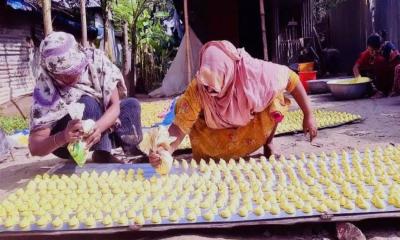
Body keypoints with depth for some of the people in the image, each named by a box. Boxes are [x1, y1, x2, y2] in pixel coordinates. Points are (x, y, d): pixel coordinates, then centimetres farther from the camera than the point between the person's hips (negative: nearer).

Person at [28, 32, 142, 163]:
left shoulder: (96, 60, -22)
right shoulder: (45, 88, -28)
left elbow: (115, 105, -23)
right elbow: (35, 147, -30)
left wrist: (97, 127, -44)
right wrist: (64, 137, -51)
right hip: (64, 143, -4)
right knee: (88, 103, -32)